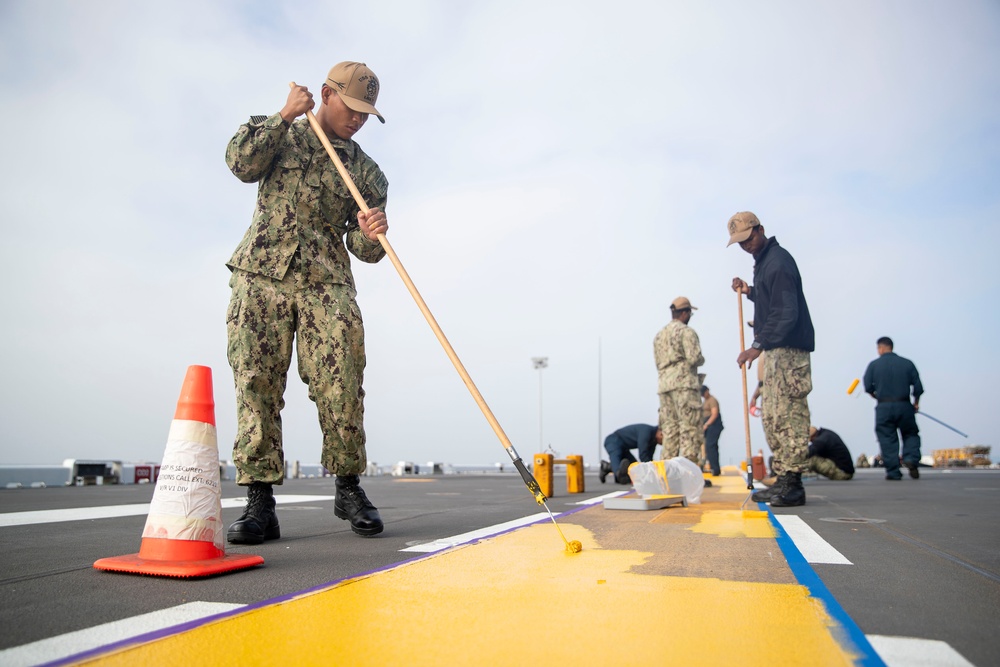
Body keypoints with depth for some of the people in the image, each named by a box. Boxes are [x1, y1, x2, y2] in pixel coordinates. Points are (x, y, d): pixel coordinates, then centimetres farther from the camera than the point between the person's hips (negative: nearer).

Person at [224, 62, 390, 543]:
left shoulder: (367, 173, 17)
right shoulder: (278, 132, 17)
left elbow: (363, 251, 10)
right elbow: (242, 164, -3)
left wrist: (372, 236, -13)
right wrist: (284, 116, -3)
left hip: (327, 284, 1)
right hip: (261, 275, 0)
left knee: (341, 386, -13)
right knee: (256, 384, -9)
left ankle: (348, 488, 2)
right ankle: (259, 500, -4)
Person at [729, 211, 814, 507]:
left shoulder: (778, 262, -14)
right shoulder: (763, 261, 18)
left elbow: (786, 313, -22)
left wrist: (758, 345, -27)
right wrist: (749, 291, 15)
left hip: (789, 349, -11)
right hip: (776, 349, 11)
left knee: (788, 415, -10)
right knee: (771, 415, 11)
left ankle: (792, 484, -6)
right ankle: (783, 480, 17)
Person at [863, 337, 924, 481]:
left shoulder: (874, 365, -1)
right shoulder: (907, 363, 3)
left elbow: (868, 387, -3)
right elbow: (918, 387, 2)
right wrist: (916, 402, 18)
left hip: (884, 407, -1)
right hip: (904, 406, 1)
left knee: (887, 439, 5)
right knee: (910, 434, 18)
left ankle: (893, 471, 2)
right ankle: (911, 458, -6)